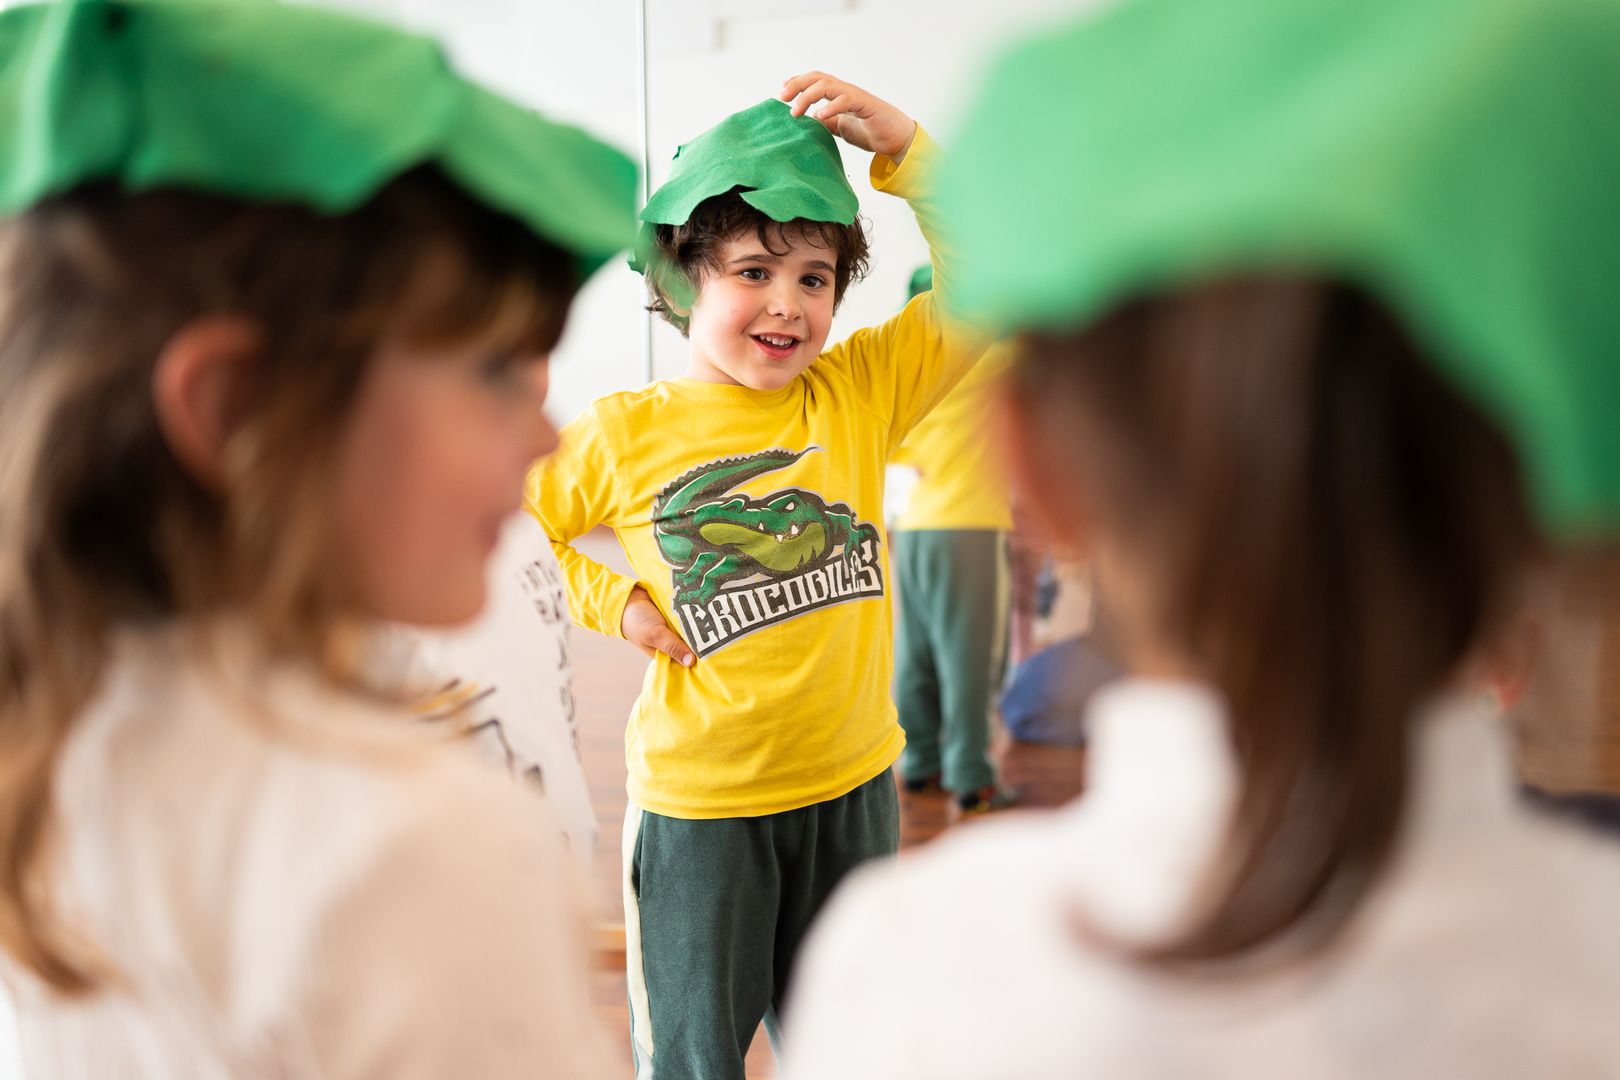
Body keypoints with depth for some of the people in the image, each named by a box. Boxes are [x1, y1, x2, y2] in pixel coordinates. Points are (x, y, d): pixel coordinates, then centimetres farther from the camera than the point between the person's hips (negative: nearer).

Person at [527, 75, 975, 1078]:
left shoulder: (859, 391, -4)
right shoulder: (623, 433, -9)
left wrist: (903, 146, -15)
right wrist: (615, 600, -7)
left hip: (853, 784, 3)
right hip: (699, 803, -2)